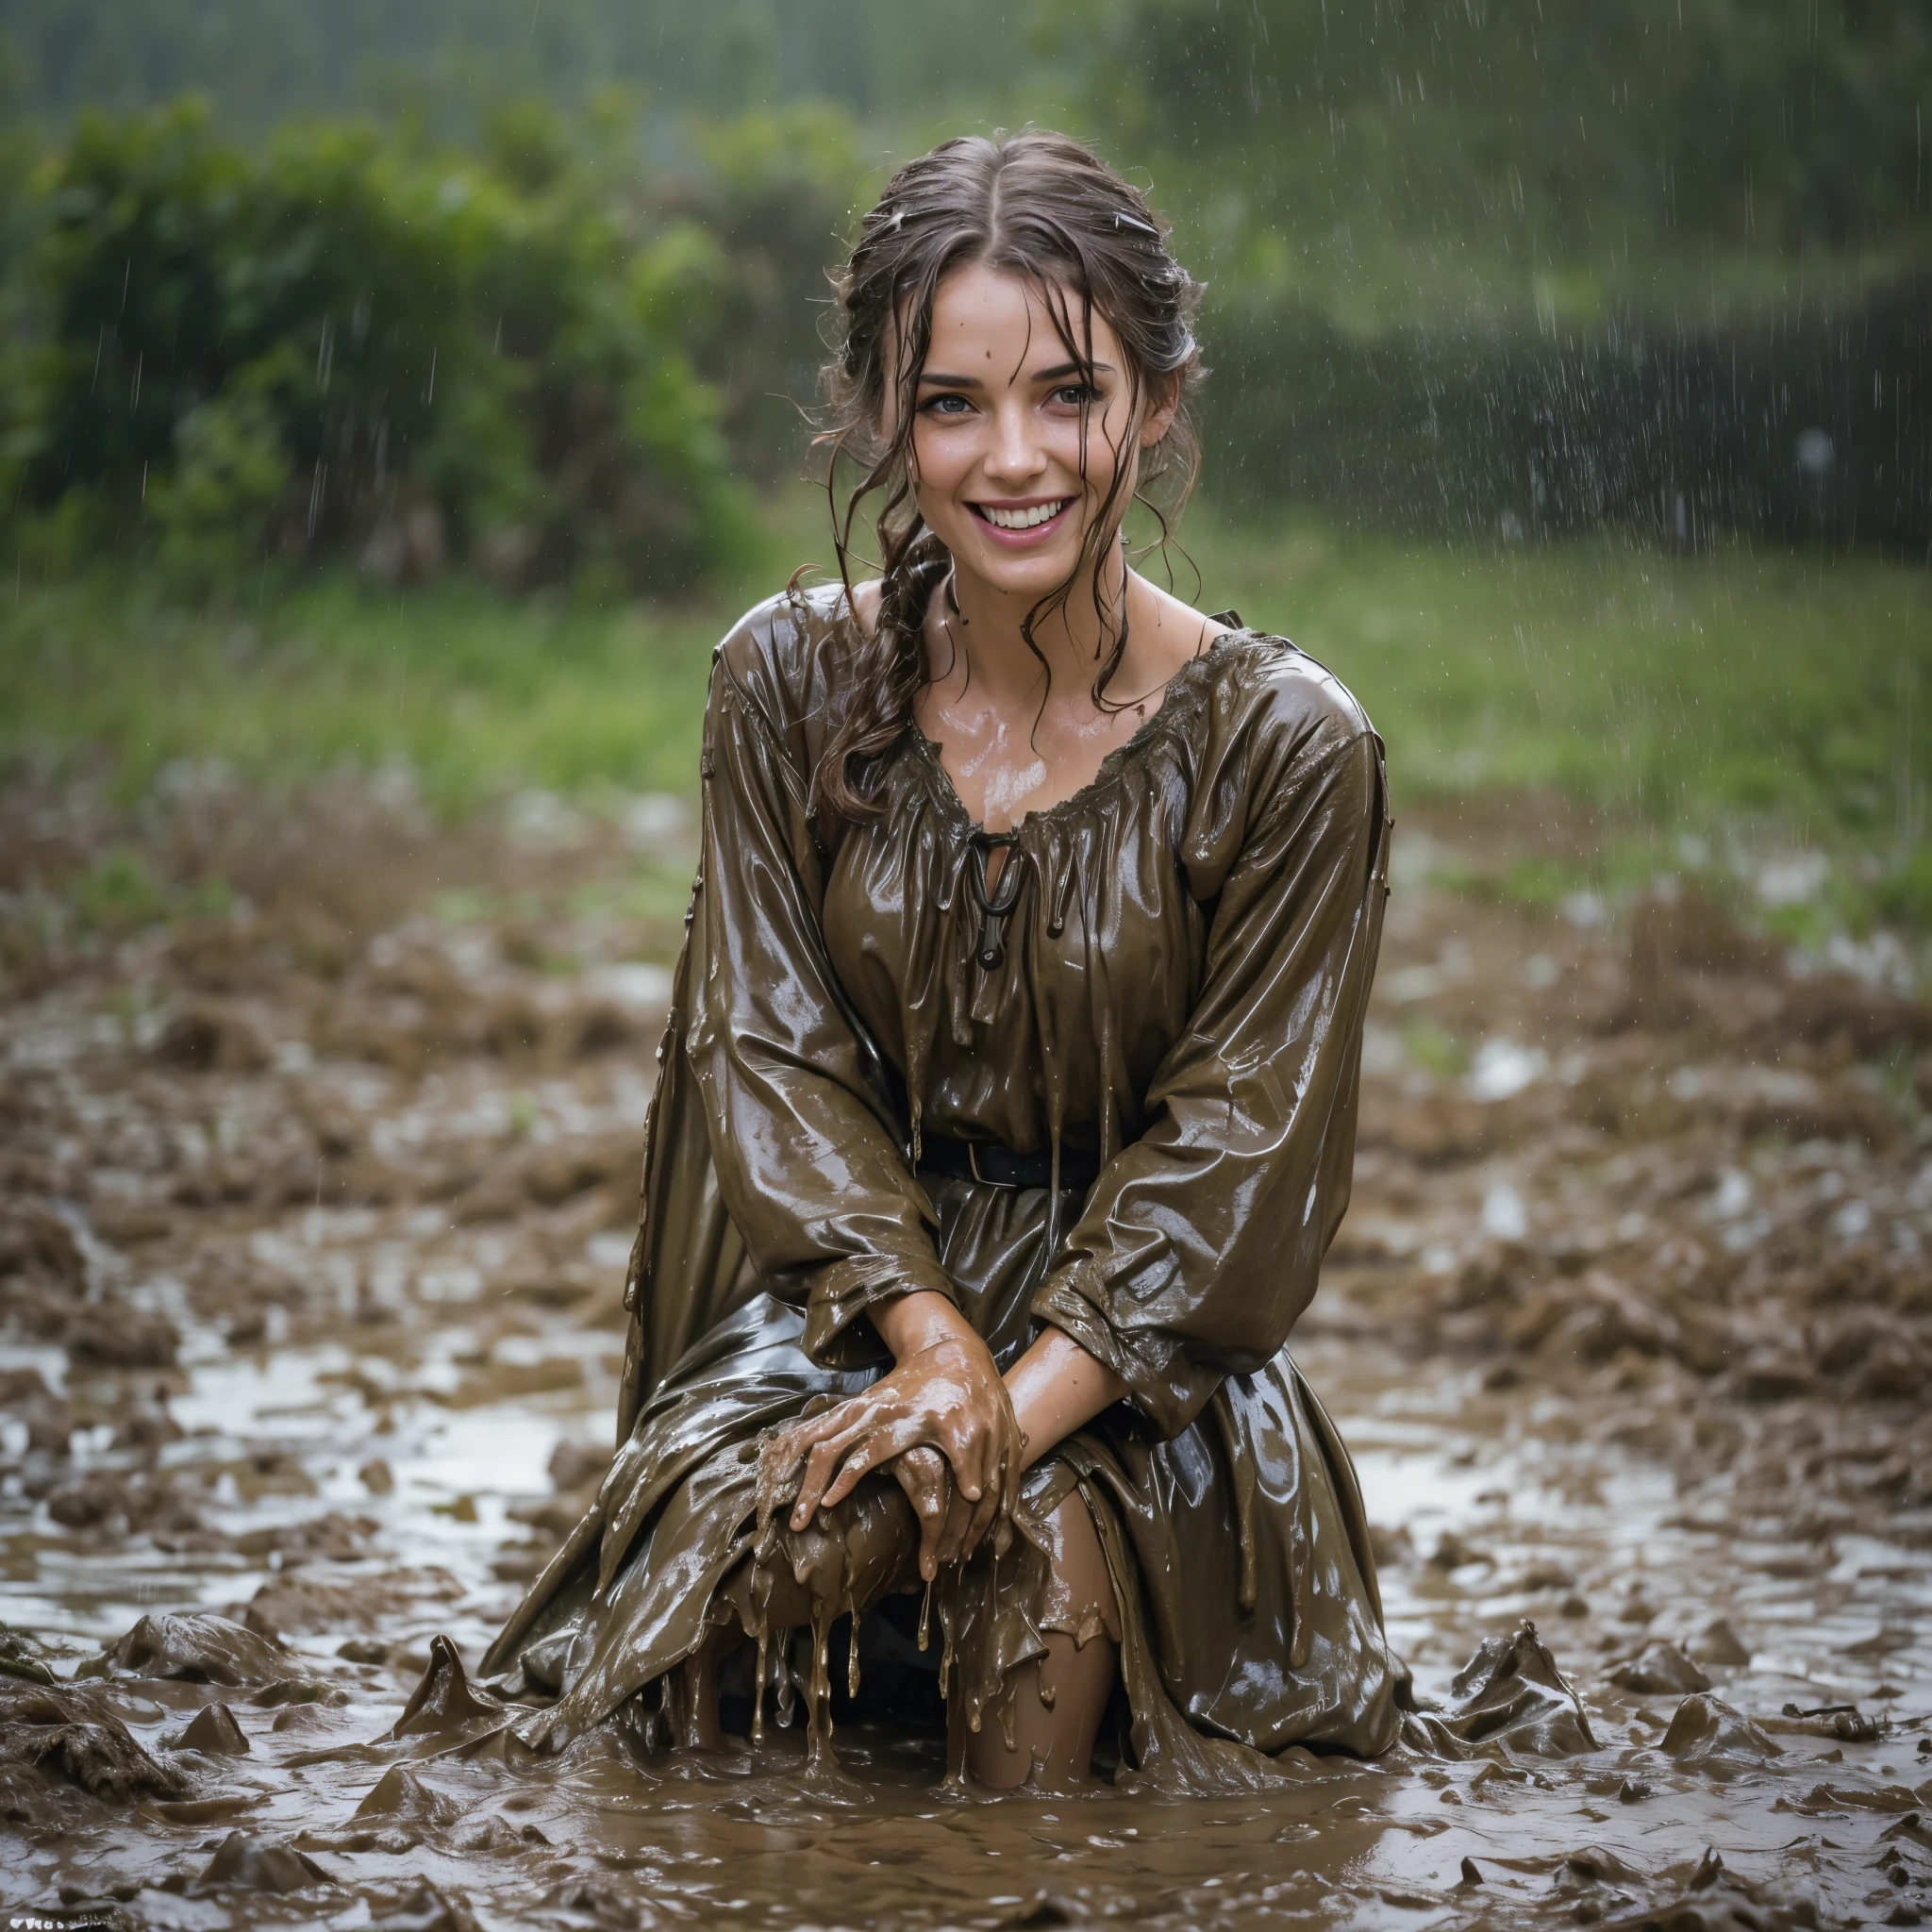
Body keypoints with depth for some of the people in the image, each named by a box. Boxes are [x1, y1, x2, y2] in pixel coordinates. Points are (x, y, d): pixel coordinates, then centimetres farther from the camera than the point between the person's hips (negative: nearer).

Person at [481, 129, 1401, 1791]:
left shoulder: (1284, 746, -7)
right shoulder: (793, 679, 1)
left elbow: (1237, 1141, -8)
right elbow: (771, 1048, -2)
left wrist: (1022, 1400, -22)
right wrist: (929, 1332, -19)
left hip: (1138, 1340, -1)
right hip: (842, 1289, 1)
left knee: (1056, 1535, -33)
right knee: (765, 1528, -31)